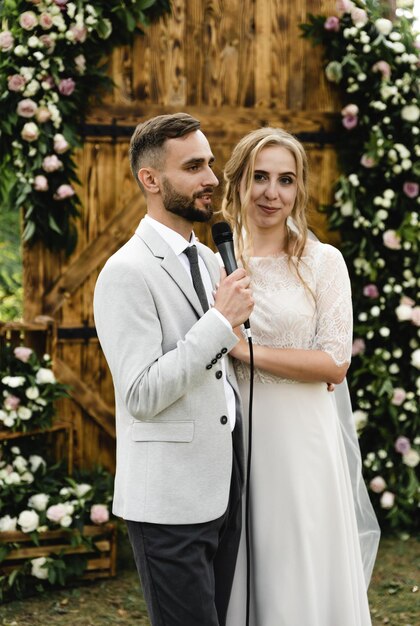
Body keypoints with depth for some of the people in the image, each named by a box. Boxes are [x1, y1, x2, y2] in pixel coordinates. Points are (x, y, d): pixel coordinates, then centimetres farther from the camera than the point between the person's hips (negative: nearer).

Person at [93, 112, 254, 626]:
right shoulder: (127, 272, -15)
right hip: (170, 501, -8)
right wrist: (221, 321, -21)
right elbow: (142, 395, -21)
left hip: (223, 488, 8)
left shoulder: (207, 259, 13)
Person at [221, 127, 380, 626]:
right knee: (240, 578, 10)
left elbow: (335, 364, -9)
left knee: (304, 575, 6)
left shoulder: (323, 262, -2)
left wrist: (244, 348, -14)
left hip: (300, 440, -2)